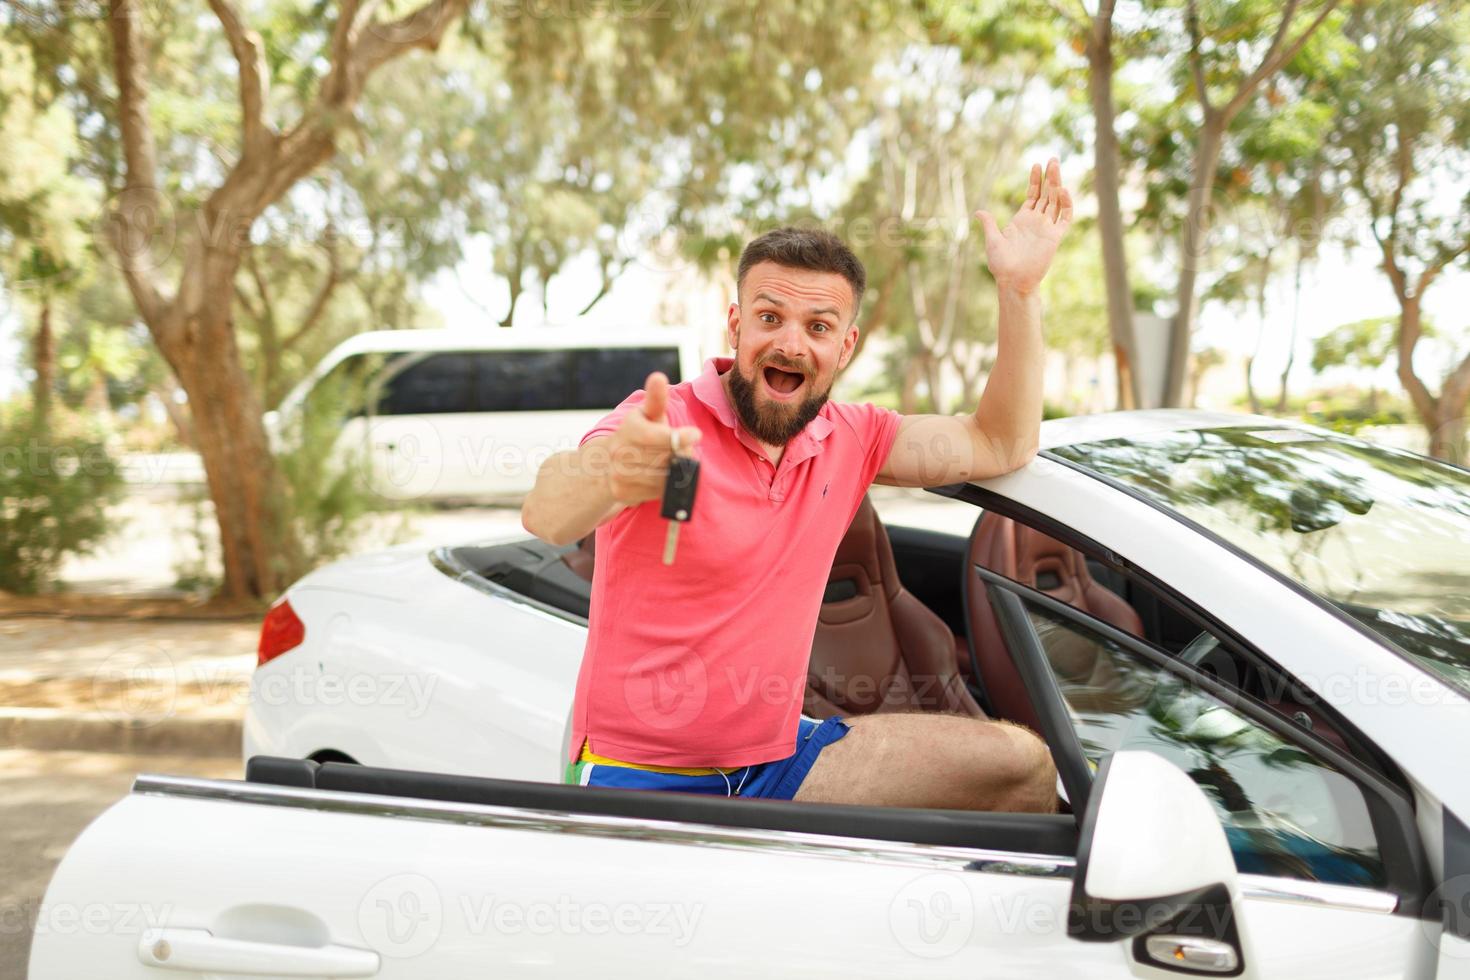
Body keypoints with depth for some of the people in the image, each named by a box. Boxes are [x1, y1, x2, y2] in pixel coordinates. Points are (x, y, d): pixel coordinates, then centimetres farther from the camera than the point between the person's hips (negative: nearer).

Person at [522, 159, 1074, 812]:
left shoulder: (848, 438, 4)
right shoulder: (666, 424, -17)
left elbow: (1000, 446, 10)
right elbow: (545, 515, -36)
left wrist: (1019, 289, -1)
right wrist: (605, 472, -61)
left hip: (776, 760, 6)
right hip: (639, 776, -5)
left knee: (1021, 765, -4)